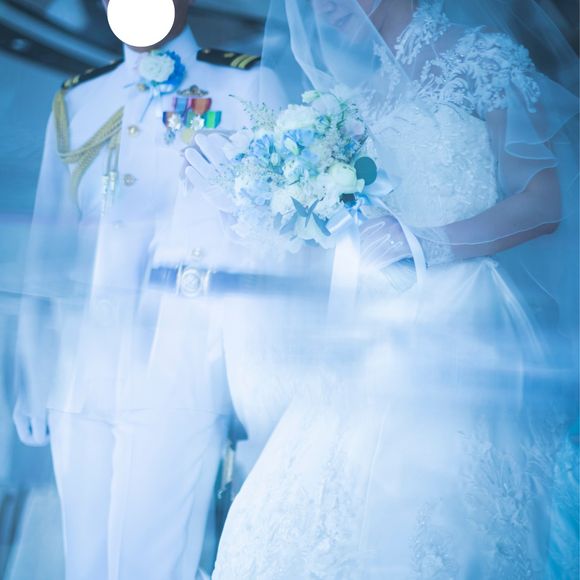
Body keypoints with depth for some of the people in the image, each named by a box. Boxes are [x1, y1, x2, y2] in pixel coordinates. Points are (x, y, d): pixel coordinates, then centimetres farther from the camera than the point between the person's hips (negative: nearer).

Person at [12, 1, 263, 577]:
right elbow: (47, 245, 13)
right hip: (77, 380, 4)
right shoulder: (75, 100, 15)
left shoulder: (245, 87, 3)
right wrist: (32, 379, 10)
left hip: (179, 378, -4)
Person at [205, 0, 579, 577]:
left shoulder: (480, 53, 1)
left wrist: (423, 243, -14)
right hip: (380, 326, 5)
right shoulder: (360, 89, 18)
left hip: (464, 326, -5)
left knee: (442, 522, -7)